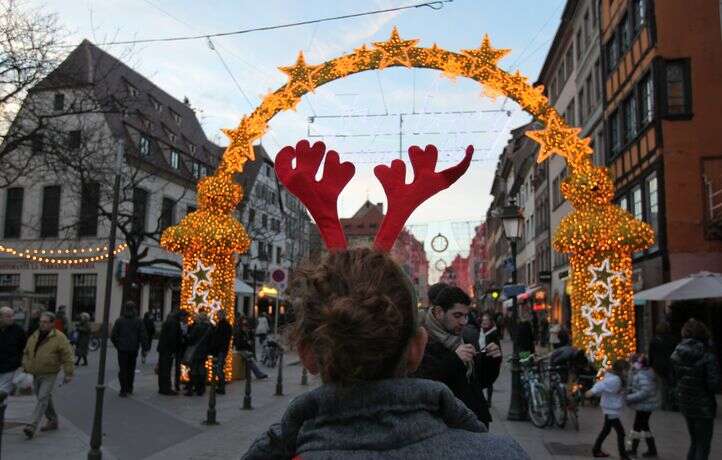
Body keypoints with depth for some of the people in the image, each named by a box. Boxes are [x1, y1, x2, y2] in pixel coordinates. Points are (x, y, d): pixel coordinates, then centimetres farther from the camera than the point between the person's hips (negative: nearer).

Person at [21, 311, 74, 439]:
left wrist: (68, 373, -14)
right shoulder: (34, 336, 6)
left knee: (42, 399, -12)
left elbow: (67, 356, -13)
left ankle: (32, 426, -15)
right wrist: (25, 365, 9)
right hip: (36, 374, 7)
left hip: (49, 375, -7)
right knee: (46, 399, 16)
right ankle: (53, 421, 31)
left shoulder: (59, 337, -12)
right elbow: (26, 352, 20)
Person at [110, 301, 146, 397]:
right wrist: (137, 345, 8)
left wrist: (117, 345, 9)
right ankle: (129, 388, 23)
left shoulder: (119, 321, -6)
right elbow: (142, 336, -7)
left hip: (122, 349, -1)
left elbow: (113, 335, -5)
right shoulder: (138, 321, -5)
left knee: (123, 370, 4)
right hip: (134, 350, 1)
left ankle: (123, 391, 0)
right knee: (131, 369, 16)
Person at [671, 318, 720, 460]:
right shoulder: (707, 356, -21)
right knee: (703, 447, 7)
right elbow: (714, 385, -19)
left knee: (694, 442, 22)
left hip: (685, 404, 5)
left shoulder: (677, 354, -3)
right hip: (703, 406, -5)